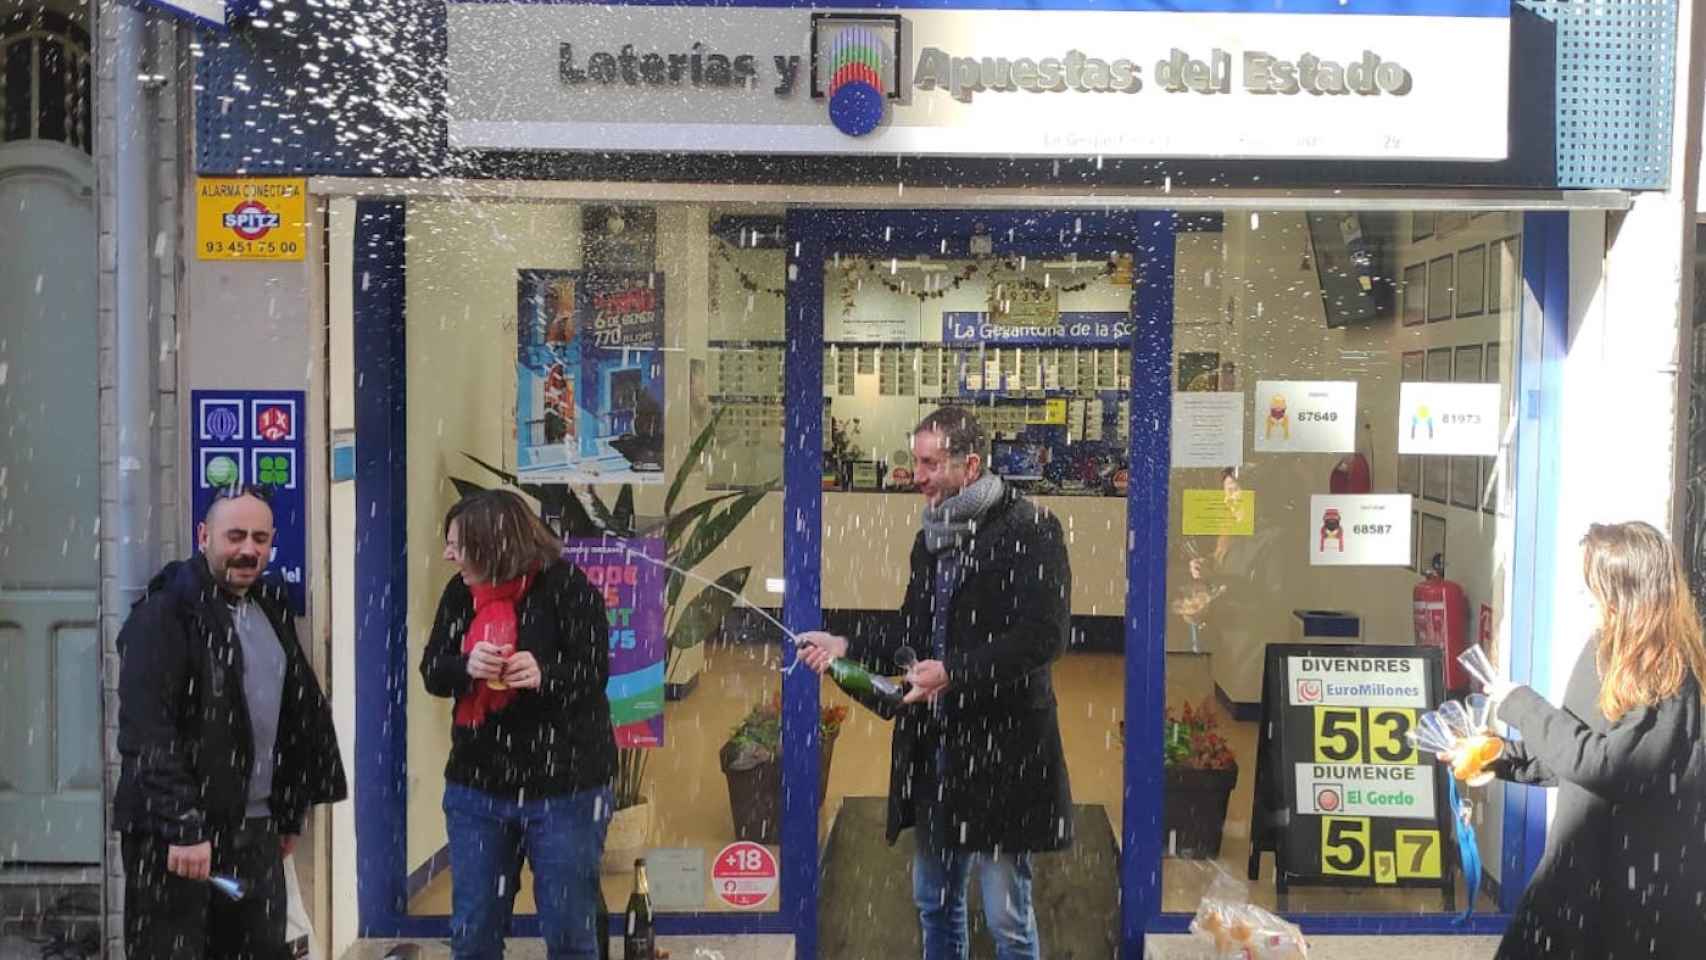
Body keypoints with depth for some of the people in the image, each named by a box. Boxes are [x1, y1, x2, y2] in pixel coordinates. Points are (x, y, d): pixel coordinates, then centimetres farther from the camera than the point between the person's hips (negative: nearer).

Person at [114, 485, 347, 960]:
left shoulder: (271, 609, 13)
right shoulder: (163, 614, -10)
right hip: (175, 835, -7)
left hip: (255, 831, 7)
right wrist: (182, 828, -24)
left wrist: (290, 814, 17)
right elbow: (146, 733, -18)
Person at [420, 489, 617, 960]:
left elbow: (594, 672, -15)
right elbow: (431, 672, 2)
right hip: (476, 786, 5)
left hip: (564, 787, -5)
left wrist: (544, 674, -35)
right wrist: (467, 665, -21)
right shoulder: (460, 592, 4)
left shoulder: (565, 586, -13)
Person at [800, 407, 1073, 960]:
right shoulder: (930, 539, 14)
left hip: (1000, 749, -8)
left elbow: (1043, 636, -20)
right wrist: (846, 647, 4)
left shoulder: (1030, 530, -11)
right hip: (933, 748, 8)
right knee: (934, 905, 18)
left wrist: (954, 673, -26)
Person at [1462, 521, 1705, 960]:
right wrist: (1504, 758, 1)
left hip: (1642, 878, -8)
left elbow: (1606, 763, -25)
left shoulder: (1668, 673, -20)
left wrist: (1522, 706, -18)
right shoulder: (1605, 651, 5)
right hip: (1582, 861, 8)